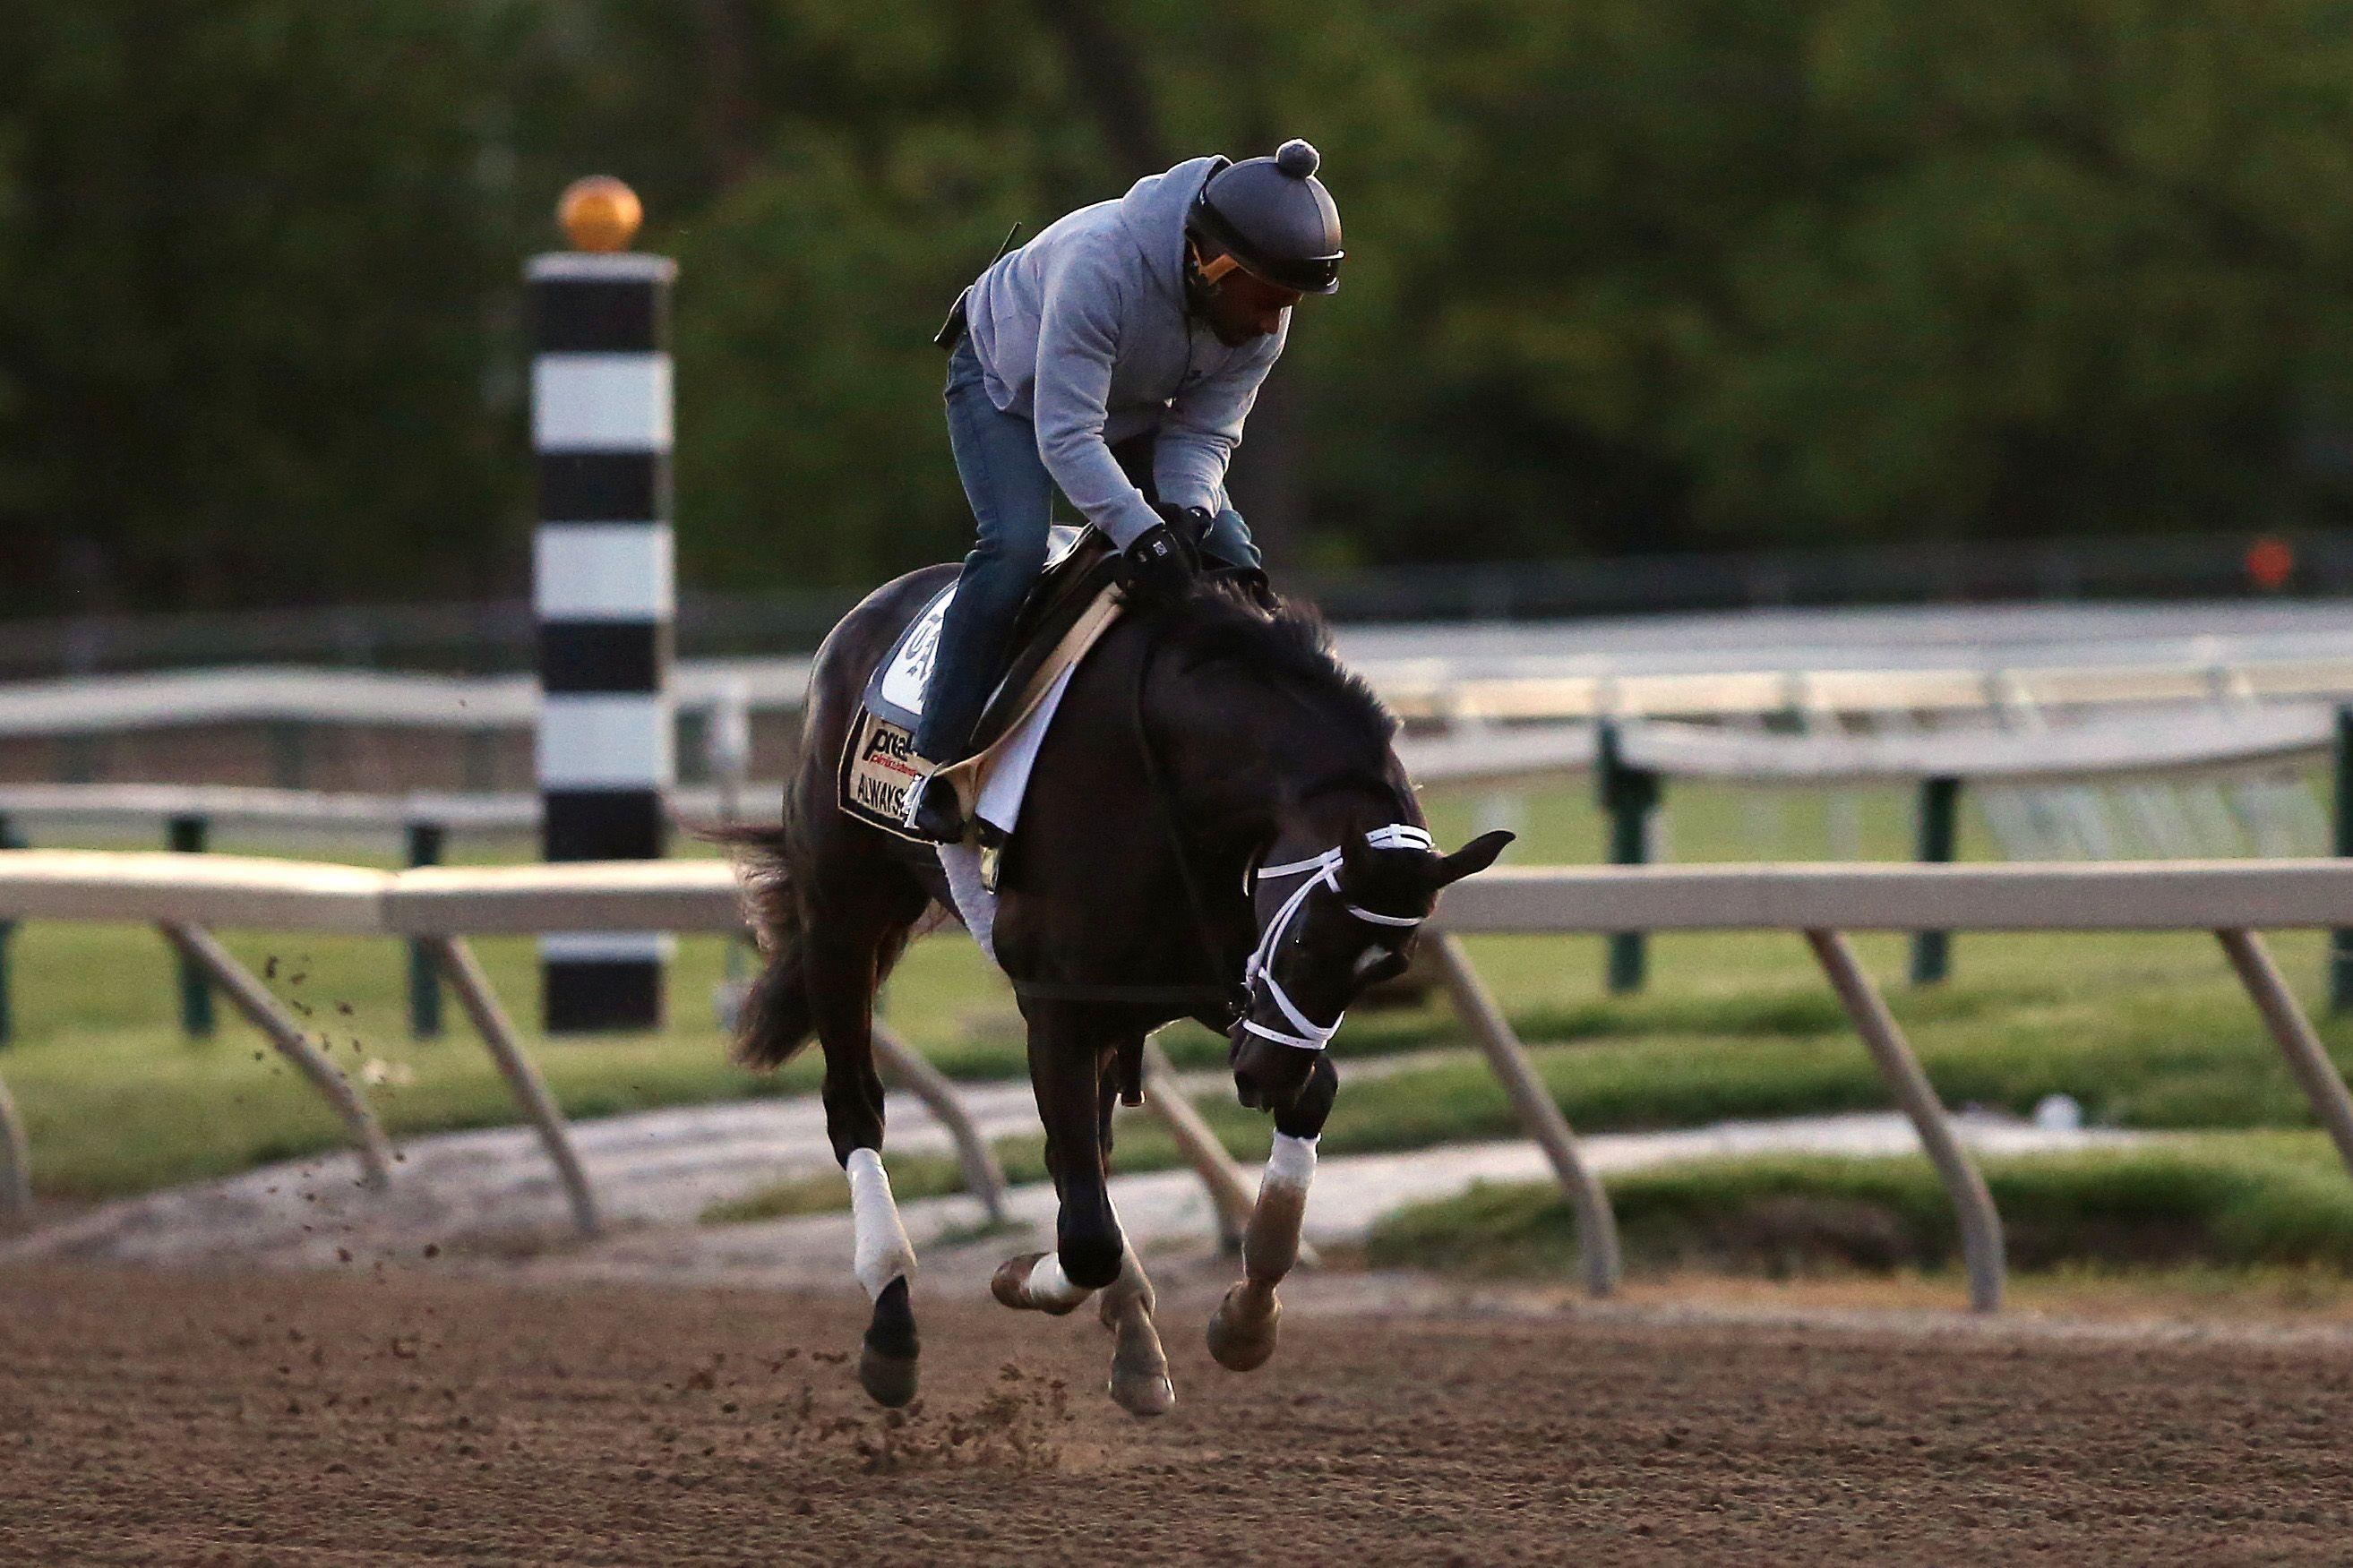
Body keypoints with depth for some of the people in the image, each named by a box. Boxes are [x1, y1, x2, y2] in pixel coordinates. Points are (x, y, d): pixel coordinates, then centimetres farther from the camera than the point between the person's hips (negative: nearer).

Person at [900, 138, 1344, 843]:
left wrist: (1185, 510, -34)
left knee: (1228, 553, -6)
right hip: (1007, 382, -7)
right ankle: (933, 768, -23)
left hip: (1133, 408, 7)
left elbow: (1204, 433, -14)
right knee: (1015, 546, -28)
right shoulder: (1101, 264, -43)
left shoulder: (1262, 318, -22)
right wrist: (1137, 528, -51)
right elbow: (1066, 435, -42)